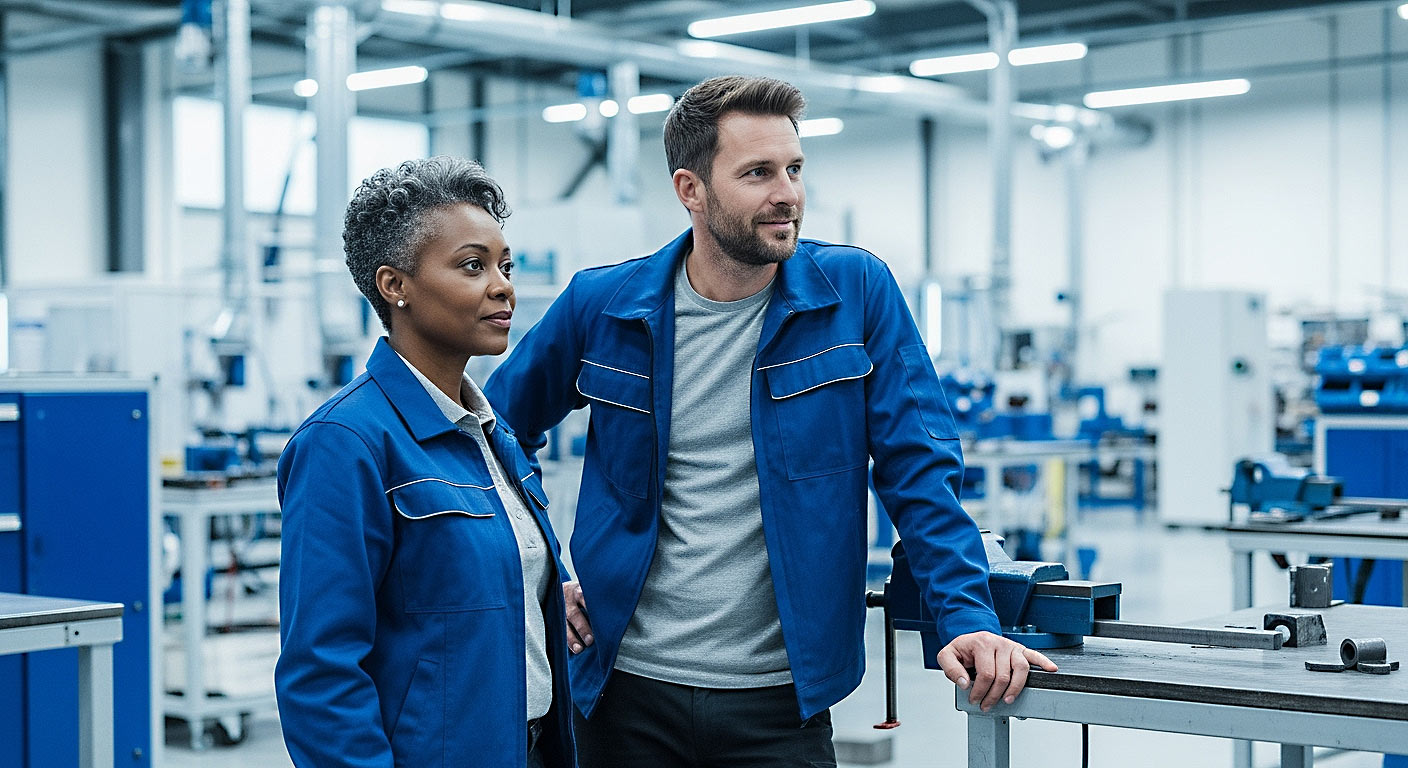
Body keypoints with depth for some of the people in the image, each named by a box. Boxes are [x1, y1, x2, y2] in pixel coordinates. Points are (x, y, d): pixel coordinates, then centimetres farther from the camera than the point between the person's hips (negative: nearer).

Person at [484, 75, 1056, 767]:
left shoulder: (855, 290, -3)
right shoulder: (601, 305, -1)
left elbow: (919, 470, -5)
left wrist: (967, 616, -15)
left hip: (782, 701, -1)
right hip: (625, 691, 1)